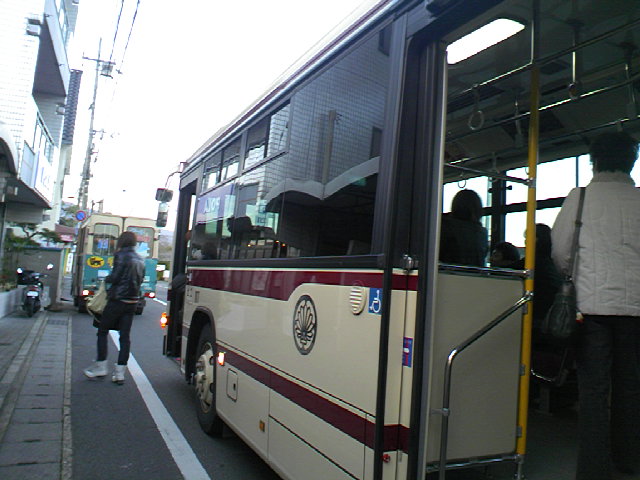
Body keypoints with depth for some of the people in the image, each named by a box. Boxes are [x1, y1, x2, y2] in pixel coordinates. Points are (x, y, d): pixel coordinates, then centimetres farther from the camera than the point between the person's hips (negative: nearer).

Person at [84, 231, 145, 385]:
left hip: (118, 299, -6)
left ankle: (100, 366, 13)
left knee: (102, 331, 10)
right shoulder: (140, 260, 11)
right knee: (125, 336, 6)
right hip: (132, 301, 6)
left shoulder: (121, 255, -10)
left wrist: (106, 279, 5)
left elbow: (115, 277, -15)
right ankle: (120, 372, 7)